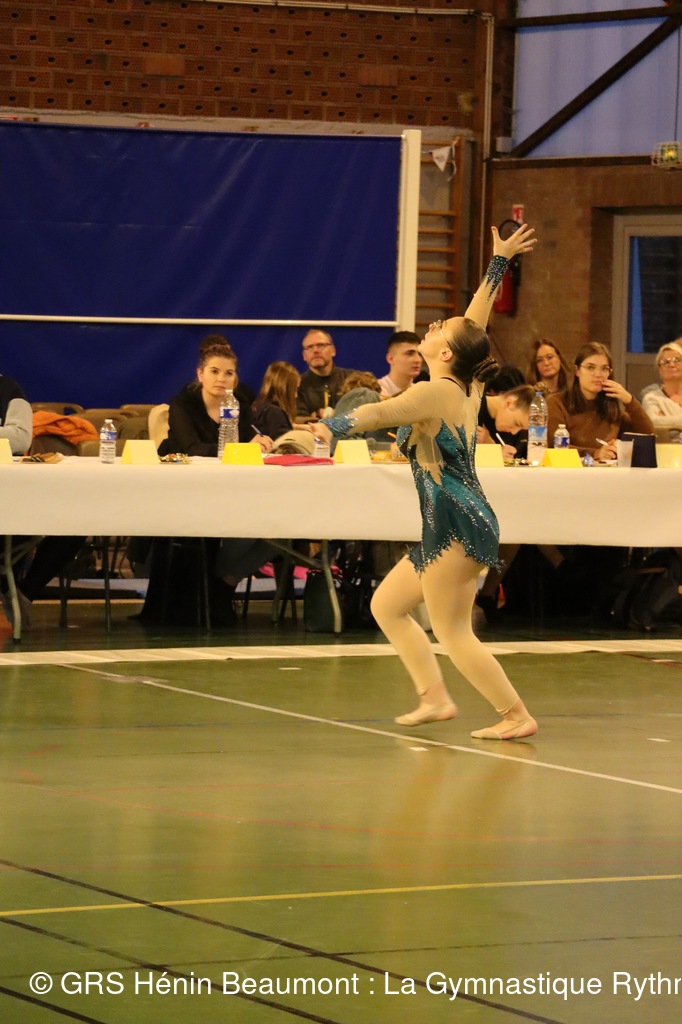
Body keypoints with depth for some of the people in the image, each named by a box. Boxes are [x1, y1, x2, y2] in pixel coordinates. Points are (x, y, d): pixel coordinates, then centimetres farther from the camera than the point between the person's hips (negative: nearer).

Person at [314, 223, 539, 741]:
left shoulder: (436, 392, -14)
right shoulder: (468, 386, 11)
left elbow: (380, 412, -32)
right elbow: (477, 322, 22)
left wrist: (332, 427, -46)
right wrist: (499, 262, 31)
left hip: (456, 524, -10)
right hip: (447, 527, 10)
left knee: (454, 632, -7)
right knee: (387, 606, 14)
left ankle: (517, 715, -4)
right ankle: (435, 698, 11)